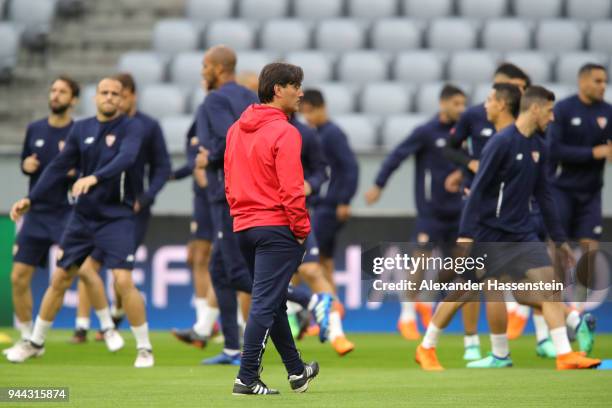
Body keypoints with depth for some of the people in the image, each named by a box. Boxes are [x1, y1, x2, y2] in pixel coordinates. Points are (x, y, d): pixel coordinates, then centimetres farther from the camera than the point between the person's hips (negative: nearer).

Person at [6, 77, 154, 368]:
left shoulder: (131, 128, -8)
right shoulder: (81, 129, 5)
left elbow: (126, 158, -27)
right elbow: (59, 167, 7)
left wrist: (95, 177, -43)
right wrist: (30, 199, 0)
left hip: (117, 216, -4)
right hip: (83, 216, 4)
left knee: (123, 281, -16)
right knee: (60, 278, 9)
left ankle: (144, 348, -2)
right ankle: (36, 342, 24)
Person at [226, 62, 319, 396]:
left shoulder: (236, 130, 10)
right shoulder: (284, 133, -15)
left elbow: (229, 181, 15)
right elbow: (291, 190, -18)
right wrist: (302, 230, -10)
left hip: (244, 227, 8)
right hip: (277, 228, -8)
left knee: (274, 302, 17)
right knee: (266, 304, -5)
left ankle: (297, 370, 29)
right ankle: (247, 378, -6)